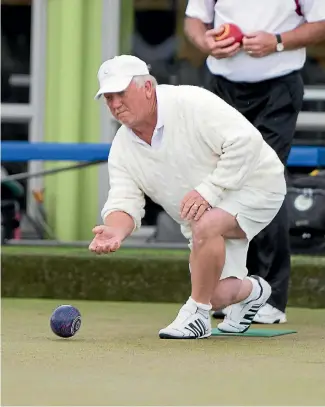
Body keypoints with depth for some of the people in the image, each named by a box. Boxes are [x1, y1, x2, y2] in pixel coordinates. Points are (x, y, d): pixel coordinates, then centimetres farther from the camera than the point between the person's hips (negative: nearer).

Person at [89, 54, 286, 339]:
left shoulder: (191, 103, -25)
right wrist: (116, 231, -34)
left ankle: (197, 315, -18)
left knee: (206, 225, -36)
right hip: (206, 214, 7)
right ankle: (251, 291, 36)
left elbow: (245, 140, -29)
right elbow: (124, 201, -10)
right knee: (216, 295, -2)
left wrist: (208, 190, -32)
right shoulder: (122, 149, -4)